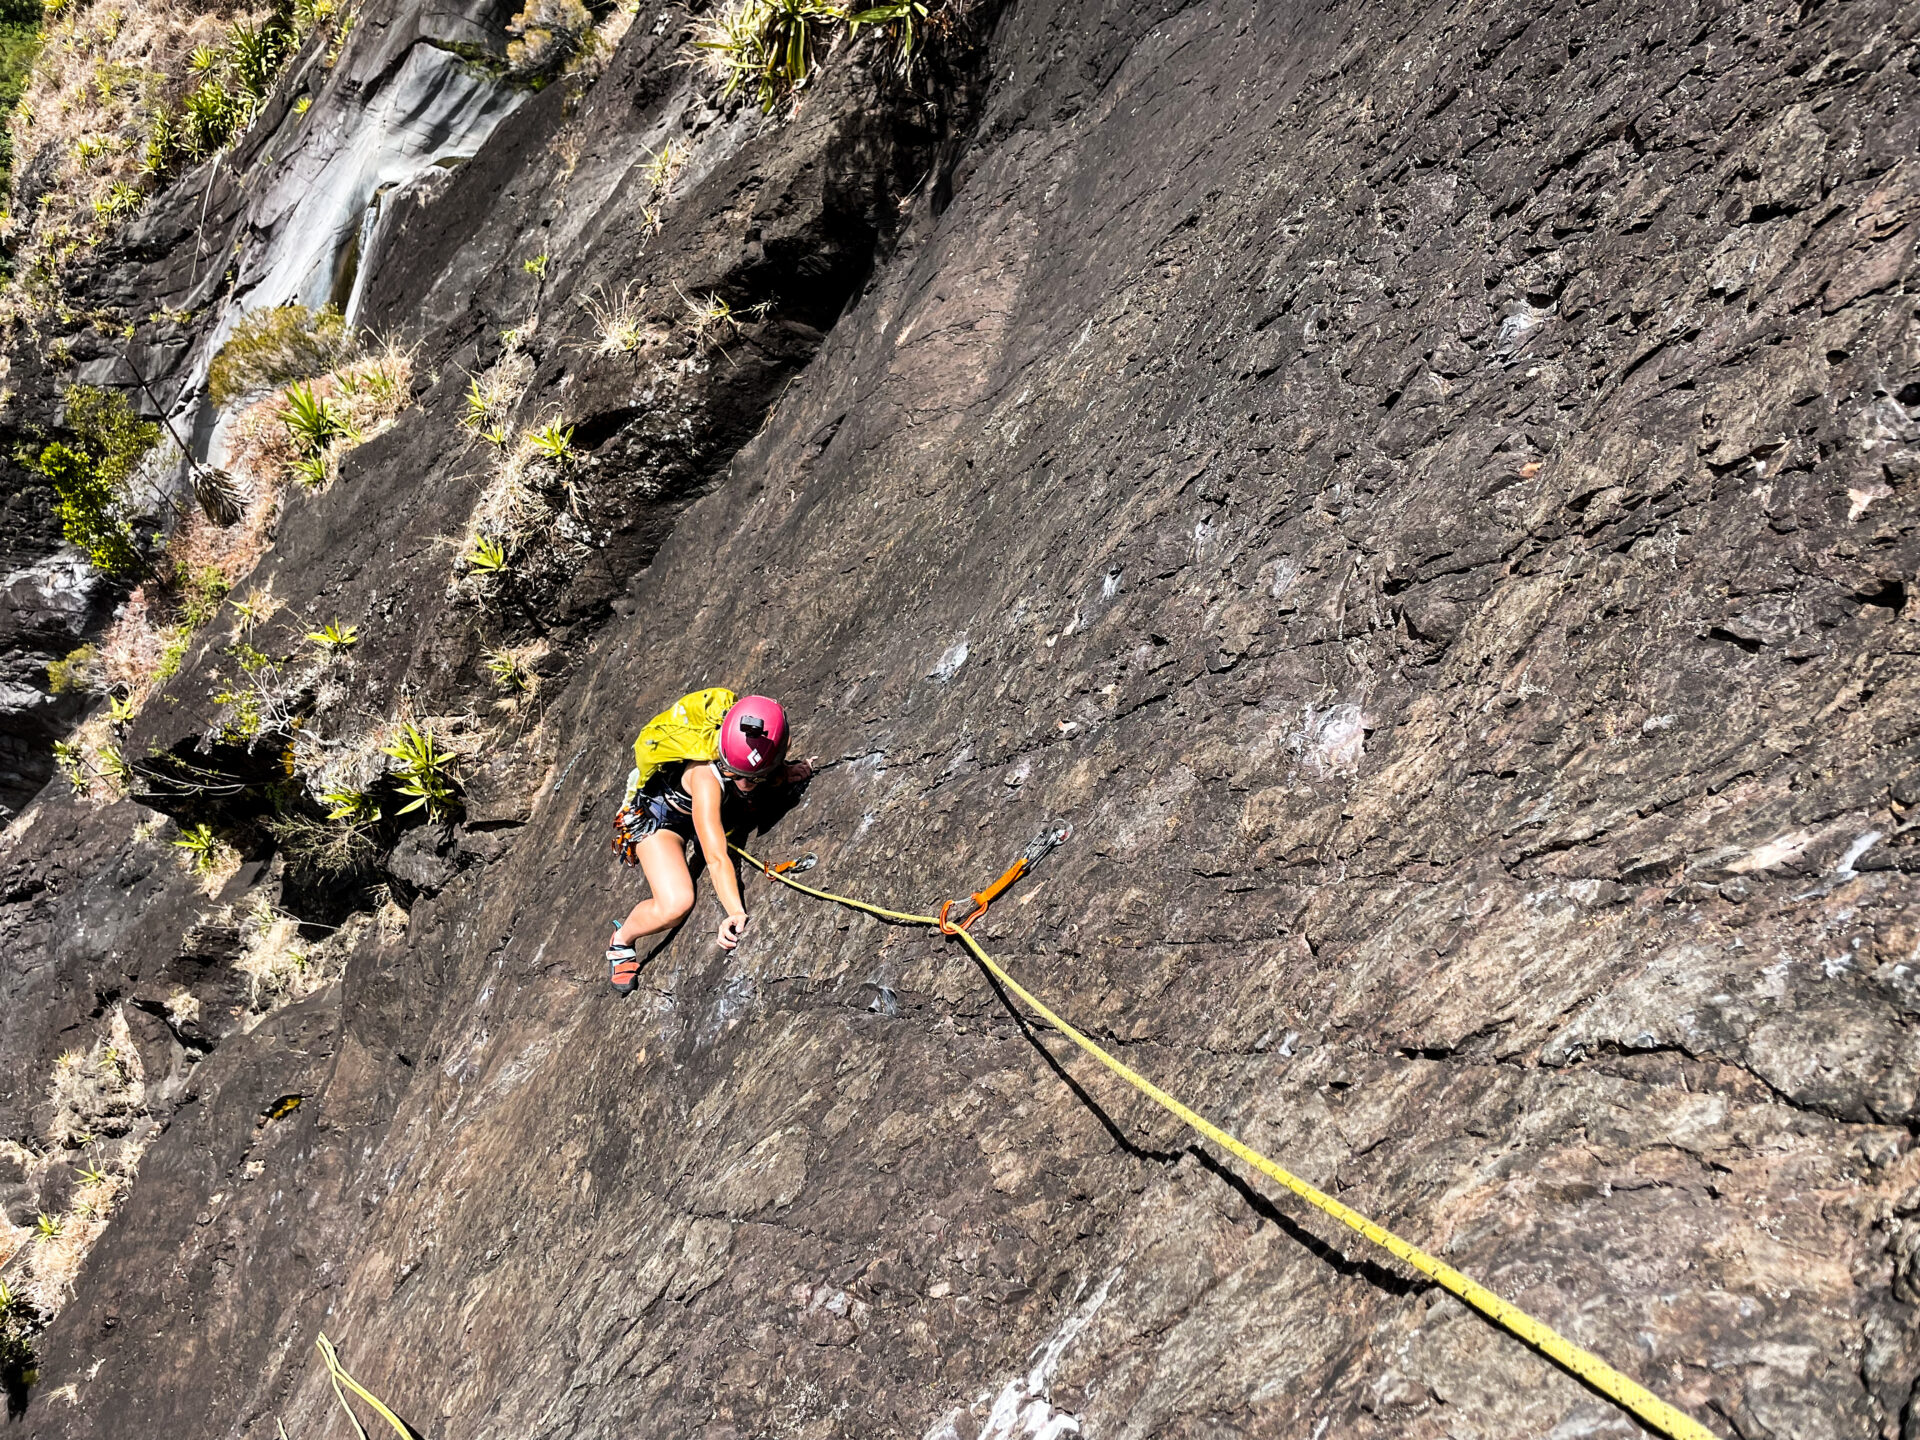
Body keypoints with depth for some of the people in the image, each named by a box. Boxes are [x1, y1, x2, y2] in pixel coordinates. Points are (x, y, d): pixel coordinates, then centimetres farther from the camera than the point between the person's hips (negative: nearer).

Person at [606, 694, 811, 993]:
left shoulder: (769, 763, -27)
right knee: (675, 904, -27)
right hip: (660, 819, -7)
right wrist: (736, 911, -58)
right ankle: (621, 941, 3)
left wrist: (786, 775, -22)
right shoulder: (705, 777, -43)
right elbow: (717, 857, -47)